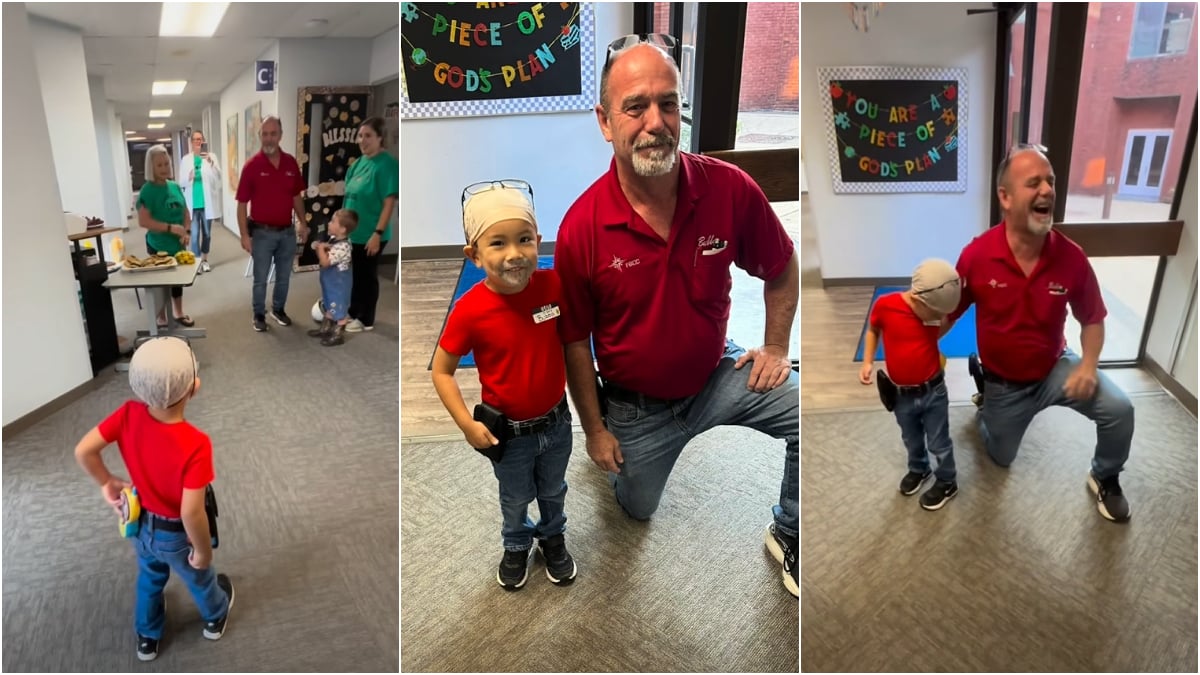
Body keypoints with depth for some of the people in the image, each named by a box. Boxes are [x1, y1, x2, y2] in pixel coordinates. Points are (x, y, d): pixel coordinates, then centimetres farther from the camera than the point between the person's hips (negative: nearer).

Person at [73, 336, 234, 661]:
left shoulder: (129, 415, -24)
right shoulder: (195, 444, -40)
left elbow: (83, 451, -15)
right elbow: (191, 512, -36)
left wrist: (107, 483, 3)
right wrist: (203, 549, -18)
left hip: (142, 524, 4)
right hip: (176, 534, -4)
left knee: (150, 579, 33)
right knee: (199, 578, 28)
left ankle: (147, 638, 57)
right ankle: (215, 617, 59)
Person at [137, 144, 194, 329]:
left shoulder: (175, 186, 3)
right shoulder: (147, 190, -14)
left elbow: (185, 212, 11)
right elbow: (143, 221, -20)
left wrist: (186, 231, -5)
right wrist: (171, 228, -25)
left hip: (178, 244, 5)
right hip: (158, 247, -5)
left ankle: (179, 313, 33)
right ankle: (161, 319, 21)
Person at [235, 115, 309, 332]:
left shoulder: (291, 163, 0)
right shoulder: (252, 165, -11)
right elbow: (242, 203, -9)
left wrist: (302, 223, 4)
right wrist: (245, 235, -13)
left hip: (287, 231, 4)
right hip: (263, 232, -3)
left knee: (283, 277, 16)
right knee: (260, 278, 8)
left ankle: (278, 310, 34)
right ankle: (259, 315, 23)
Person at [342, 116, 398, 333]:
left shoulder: (386, 164, -16)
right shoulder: (360, 162, 9)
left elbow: (389, 203, -20)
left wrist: (378, 233, -23)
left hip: (370, 234, -8)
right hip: (353, 231, 8)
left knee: (367, 275, 4)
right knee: (354, 273, 17)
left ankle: (366, 320, 17)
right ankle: (353, 313, 32)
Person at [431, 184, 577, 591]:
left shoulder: (554, 285, -21)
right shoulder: (470, 311, -27)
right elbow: (441, 371, -15)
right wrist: (466, 423, -20)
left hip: (556, 421, 2)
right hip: (508, 432, -2)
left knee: (553, 491, 28)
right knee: (515, 499, 25)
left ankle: (553, 537, 58)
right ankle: (516, 546, 55)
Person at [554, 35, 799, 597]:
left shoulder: (729, 188, -20)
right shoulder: (581, 226, -23)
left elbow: (781, 267, 0)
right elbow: (574, 338, -11)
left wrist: (776, 347, -4)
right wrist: (594, 430, -5)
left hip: (717, 374, 1)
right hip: (635, 404, 0)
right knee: (637, 509, 18)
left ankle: (791, 536, 7)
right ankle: (620, 448, 52)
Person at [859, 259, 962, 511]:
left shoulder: (936, 310, -17)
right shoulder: (885, 305, -22)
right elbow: (873, 330, -3)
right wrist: (867, 362, -10)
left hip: (933, 392, -1)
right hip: (901, 395, 1)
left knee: (939, 444, 16)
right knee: (911, 440, 26)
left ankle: (947, 483, 42)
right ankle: (918, 469, 55)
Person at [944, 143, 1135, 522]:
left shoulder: (1072, 257, -20)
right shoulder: (976, 255, -24)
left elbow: (1092, 319, -5)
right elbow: (947, 314, -11)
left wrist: (1088, 366, -20)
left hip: (1055, 368, 1)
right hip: (1003, 383, 0)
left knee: (1119, 409, -23)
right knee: (1001, 457, 17)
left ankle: (1105, 480, 9)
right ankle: (986, 411, 52)